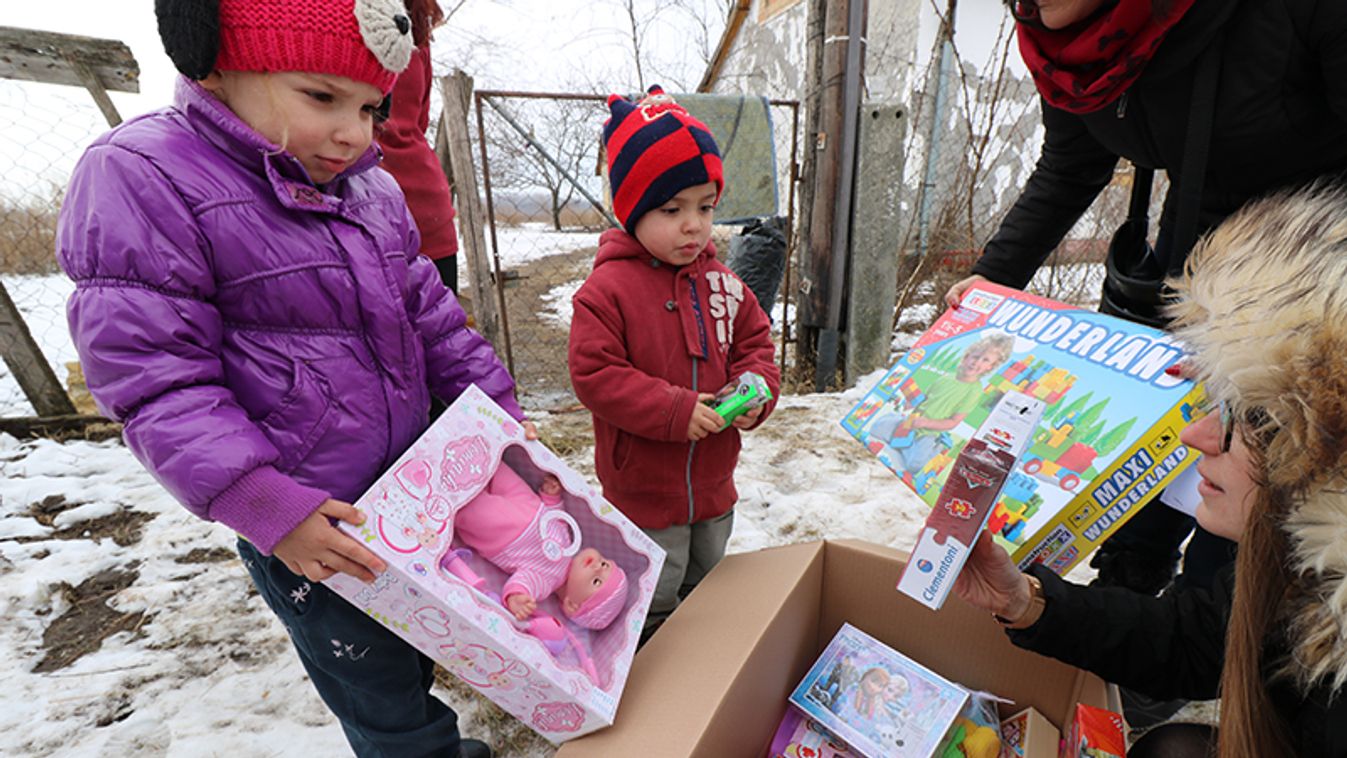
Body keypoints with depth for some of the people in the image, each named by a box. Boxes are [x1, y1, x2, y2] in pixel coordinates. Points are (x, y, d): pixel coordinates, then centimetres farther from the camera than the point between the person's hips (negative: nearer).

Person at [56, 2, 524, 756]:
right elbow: (158, 384, -17)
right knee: (377, 684, 12)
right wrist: (268, 507, -23)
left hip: (407, 488, 7)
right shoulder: (142, 179, -14)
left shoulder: (373, 189, 5)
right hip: (311, 528, -6)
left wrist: (501, 409, 5)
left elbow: (431, 314, 10)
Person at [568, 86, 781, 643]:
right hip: (644, 489, -6)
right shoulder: (607, 289, -20)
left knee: (710, 588, 28)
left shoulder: (722, 282, -2)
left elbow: (754, 342, 9)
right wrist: (674, 411, -27)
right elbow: (594, 375, -22)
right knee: (652, 600, 13)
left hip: (714, 482, 7)